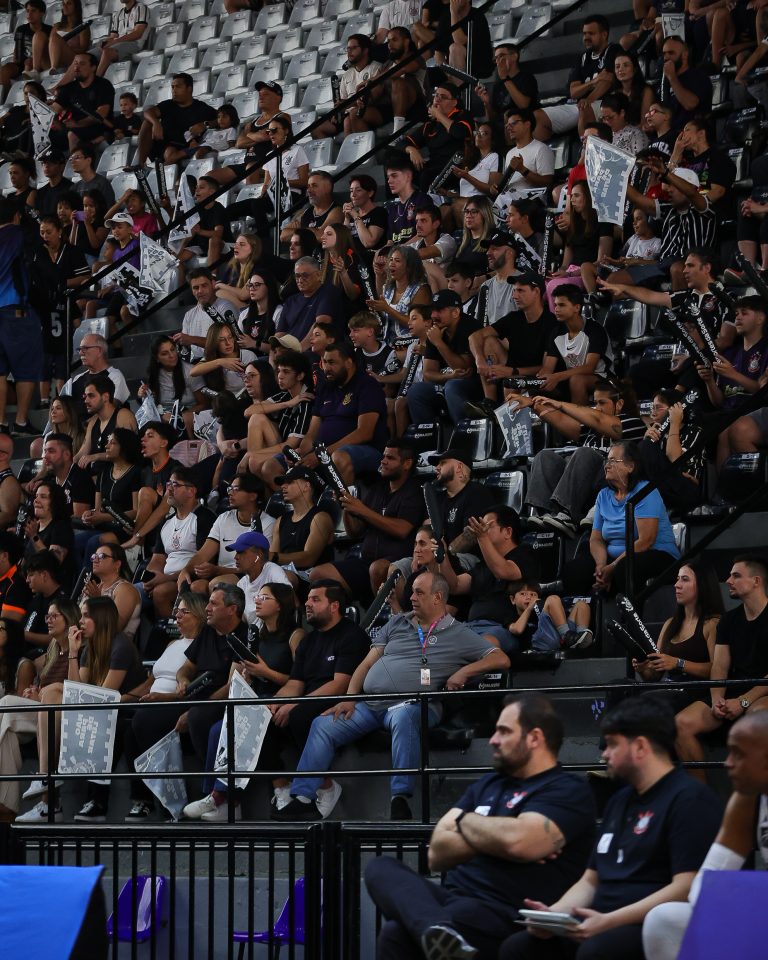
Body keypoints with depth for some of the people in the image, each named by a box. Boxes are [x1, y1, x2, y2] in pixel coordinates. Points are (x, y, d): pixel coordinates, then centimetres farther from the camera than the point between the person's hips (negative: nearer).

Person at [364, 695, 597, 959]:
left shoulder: (567, 792, 0)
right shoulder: (487, 785, 24)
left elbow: (517, 841, -20)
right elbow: (437, 853, 13)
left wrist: (465, 821, 2)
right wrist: (493, 838, -5)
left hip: (502, 916, -9)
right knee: (381, 868, -23)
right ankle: (438, 931, -48)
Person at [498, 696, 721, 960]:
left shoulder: (688, 799, -6)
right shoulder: (619, 801, 24)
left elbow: (686, 888, -17)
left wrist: (609, 922, -22)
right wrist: (553, 913, 4)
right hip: (602, 926, 9)